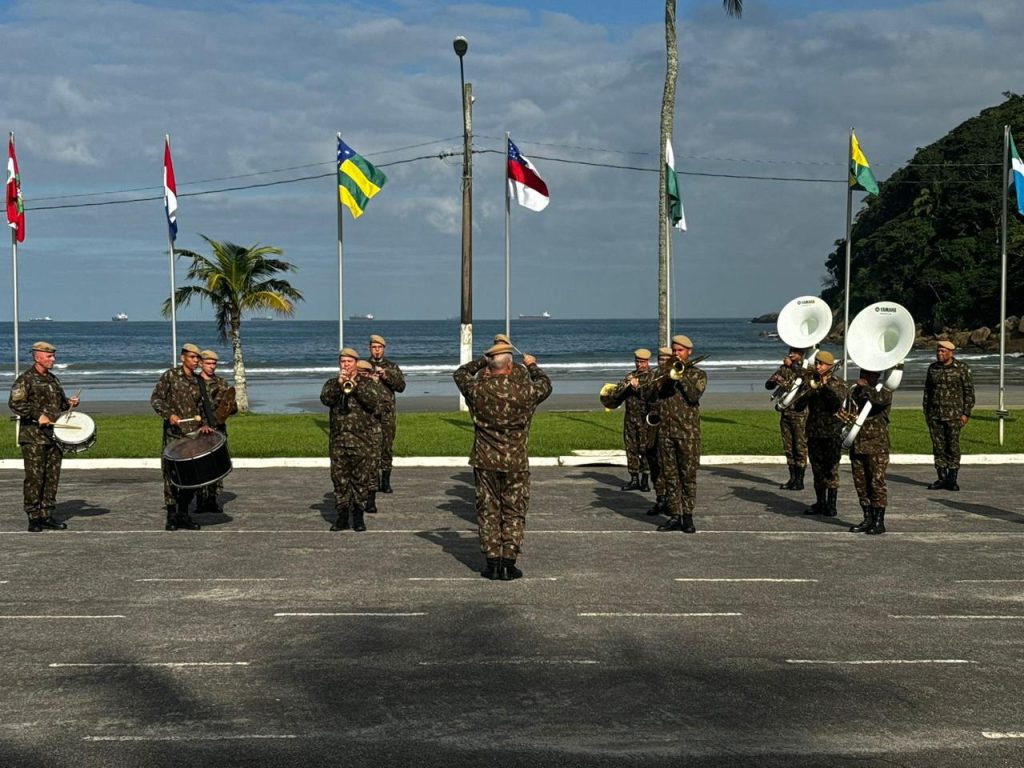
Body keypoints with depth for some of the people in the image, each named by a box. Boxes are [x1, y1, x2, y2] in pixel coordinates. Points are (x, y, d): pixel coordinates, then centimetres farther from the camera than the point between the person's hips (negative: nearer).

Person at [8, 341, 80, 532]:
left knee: (52, 477, 7)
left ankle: (47, 515, 14)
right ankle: (34, 518, 1)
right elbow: (14, 403, -14)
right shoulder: (25, 380, -5)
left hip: (54, 436, 7)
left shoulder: (53, 380, 17)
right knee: (34, 478, -5)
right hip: (33, 438, -7)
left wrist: (69, 403, 7)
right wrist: (37, 415, -20)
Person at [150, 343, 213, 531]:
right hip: (173, 434, -5)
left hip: (193, 434, 5)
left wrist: (204, 424, 5)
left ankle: (183, 514, 15)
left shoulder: (198, 381, 14)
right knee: (171, 474, -3)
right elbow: (155, 399, -4)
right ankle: (171, 517, 4)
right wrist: (169, 414, -19)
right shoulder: (170, 375, 0)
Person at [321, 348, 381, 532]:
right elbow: (325, 399, -8)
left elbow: (374, 401, -11)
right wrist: (338, 383, -21)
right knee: (340, 479, 2)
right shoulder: (332, 383, 12)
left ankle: (359, 516, 8)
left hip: (362, 439, -2)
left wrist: (355, 385, -20)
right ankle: (342, 515, 9)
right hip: (338, 439, 2)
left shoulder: (366, 383, 7)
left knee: (361, 479, 0)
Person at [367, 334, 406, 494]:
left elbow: (401, 386, 0)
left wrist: (386, 376, -13)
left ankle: (386, 481, 5)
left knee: (387, 447, -1)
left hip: (387, 413, 0)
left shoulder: (392, 367, 9)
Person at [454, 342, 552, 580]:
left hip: (485, 462, 1)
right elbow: (545, 385, 12)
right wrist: (532, 366, 28)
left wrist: (482, 362, 20)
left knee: (488, 511, 10)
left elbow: (460, 373, 13)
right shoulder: (524, 390, -11)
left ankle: (492, 563, 10)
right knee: (513, 512, 8)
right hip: (516, 463, -1)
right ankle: (509, 564, 5)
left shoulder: (477, 389, -9)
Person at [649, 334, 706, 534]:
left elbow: (694, 396, -13)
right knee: (670, 475, 5)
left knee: (688, 475, -2)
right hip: (665, 431, 3)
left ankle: (687, 516, 3)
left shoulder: (697, 374, 6)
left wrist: (681, 375, -12)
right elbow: (650, 395, 3)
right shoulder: (664, 372, 15)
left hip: (688, 432, -3)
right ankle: (674, 516, 10)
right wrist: (665, 378, -8)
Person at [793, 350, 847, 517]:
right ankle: (820, 503, 19)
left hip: (833, 433, -4)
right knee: (817, 470, 9)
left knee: (831, 470, -5)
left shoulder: (838, 383, 0)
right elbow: (798, 406, -2)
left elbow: (838, 402, -18)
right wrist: (810, 390, -16)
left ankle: (831, 505, 0)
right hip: (814, 432, 4)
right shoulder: (810, 382, 8)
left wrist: (826, 386, -24)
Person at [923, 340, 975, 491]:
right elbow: (927, 391, 16)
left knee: (953, 447, -2)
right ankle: (941, 478, 12)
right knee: (938, 447, 5)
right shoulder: (932, 368, 9)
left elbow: (969, 392, -2)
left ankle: (952, 479, 5)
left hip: (954, 415, -4)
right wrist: (926, 412, 13)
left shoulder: (962, 368, -3)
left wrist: (966, 413, -8)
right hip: (934, 415, 4)